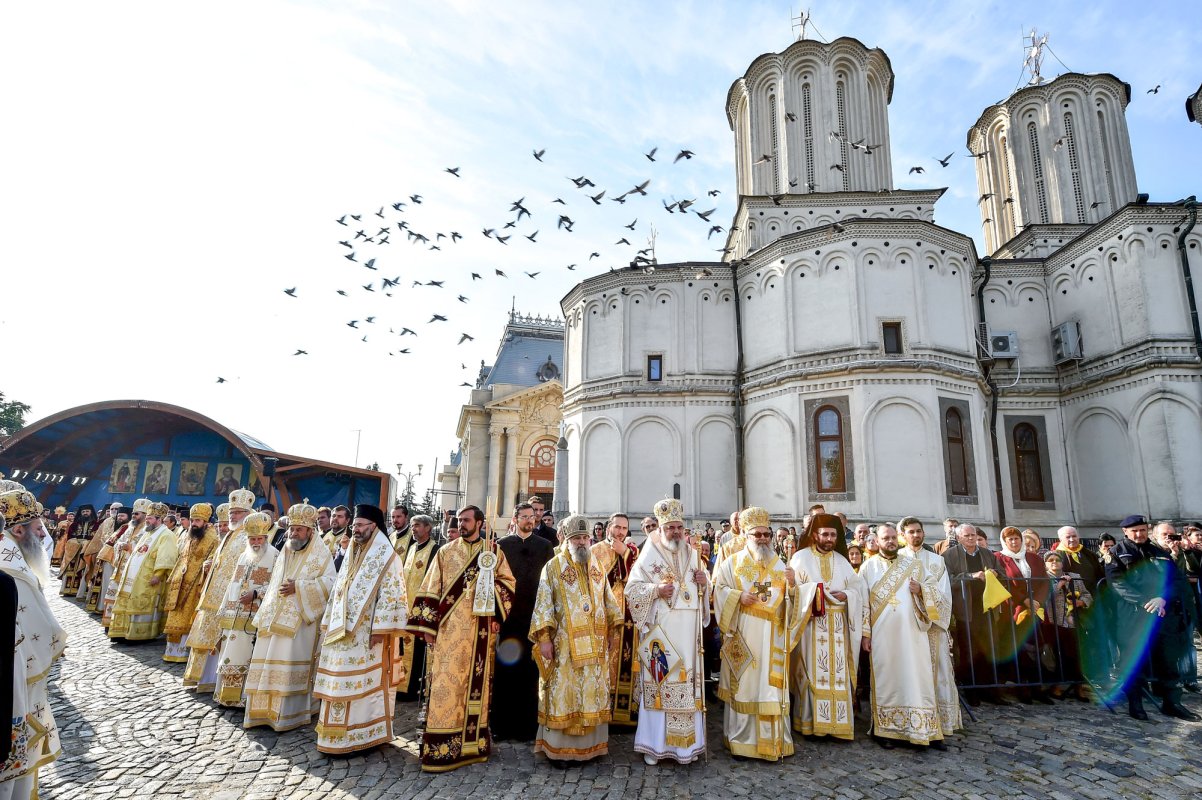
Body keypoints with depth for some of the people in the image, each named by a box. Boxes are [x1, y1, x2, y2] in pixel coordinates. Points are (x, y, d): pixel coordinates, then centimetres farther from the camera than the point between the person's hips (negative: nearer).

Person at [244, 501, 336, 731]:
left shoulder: (320, 552, -6)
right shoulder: (285, 552, 16)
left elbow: (330, 582, -15)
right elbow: (274, 585, 21)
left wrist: (298, 587, -19)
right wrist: (265, 615, 14)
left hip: (299, 620, -7)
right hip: (274, 619, 7)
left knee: (289, 666, -6)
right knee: (268, 663, 9)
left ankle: (289, 714, 5)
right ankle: (266, 711, 20)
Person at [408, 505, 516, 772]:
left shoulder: (494, 550, 6)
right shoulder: (446, 551, 6)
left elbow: (508, 581, 10)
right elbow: (431, 589, 3)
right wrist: (428, 625, -3)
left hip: (480, 630, 1)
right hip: (449, 629, 0)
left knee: (477, 682, 6)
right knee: (446, 682, -2)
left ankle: (473, 741, 19)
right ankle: (441, 746, 6)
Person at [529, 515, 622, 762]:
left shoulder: (597, 567, 10)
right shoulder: (553, 567, -4)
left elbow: (609, 601, 16)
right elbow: (543, 604, -8)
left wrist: (613, 631, 12)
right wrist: (544, 638, -13)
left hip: (596, 644, 4)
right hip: (565, 644, -4)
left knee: (593, 693, 9)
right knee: (563, 694, 1)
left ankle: (591, 744, 22)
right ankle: (558, 747, 13)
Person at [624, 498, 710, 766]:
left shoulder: (692, 555, 11)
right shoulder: (648, 557, -3)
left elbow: (701, 591, 20)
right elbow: (631, 590, -5)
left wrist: (704, 583, -2)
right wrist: (657, 589, -19)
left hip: (688, 632, 4)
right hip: (659, 632, -4)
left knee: (688, 683, 8)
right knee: (657, 684, 0)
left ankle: (686, 742, 22)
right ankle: (653, 744, 13)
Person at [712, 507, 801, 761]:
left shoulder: (779, 565, 11)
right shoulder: (733, 563, 4)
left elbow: (789, 600, 7)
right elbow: (719, 591, 0)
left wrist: (792, 584, -13)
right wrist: (739, 596, -16)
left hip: (772, 638, 2)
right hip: (743, 636, -2)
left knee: (771, 685, 3)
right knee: (743, 684, 2)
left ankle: (772, 740, 13)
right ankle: (741, 739, 14)